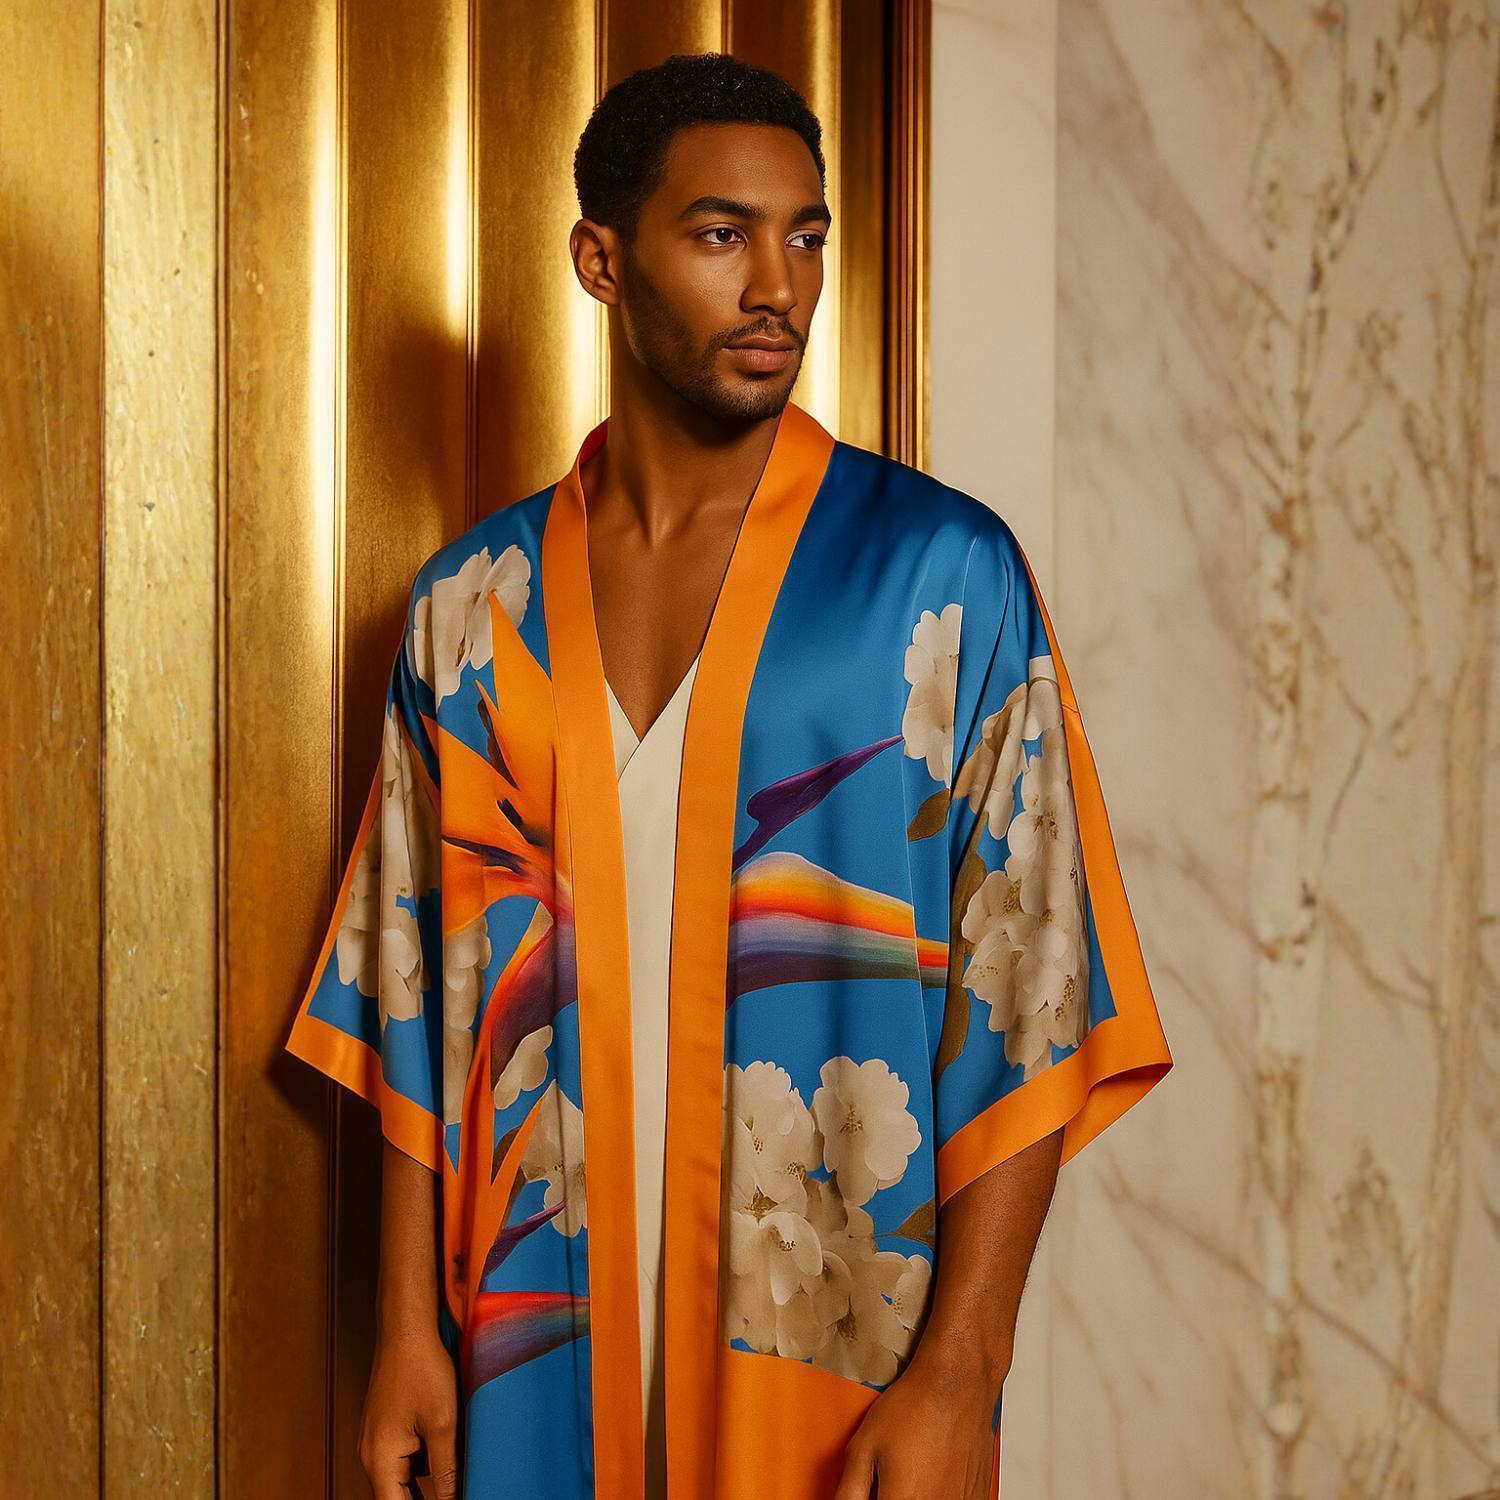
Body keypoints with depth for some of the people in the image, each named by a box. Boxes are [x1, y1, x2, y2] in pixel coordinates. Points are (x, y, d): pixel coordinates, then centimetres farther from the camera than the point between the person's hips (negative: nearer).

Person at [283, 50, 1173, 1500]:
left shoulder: (942, 573, -7)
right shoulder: (469, 603, 3)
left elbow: (1026, 1001, -9)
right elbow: (416, 998, 7)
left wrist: (957, 1378, -13)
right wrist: (409, 1328, 4)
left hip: (844, 1347, -2)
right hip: (542, 1352, 3)